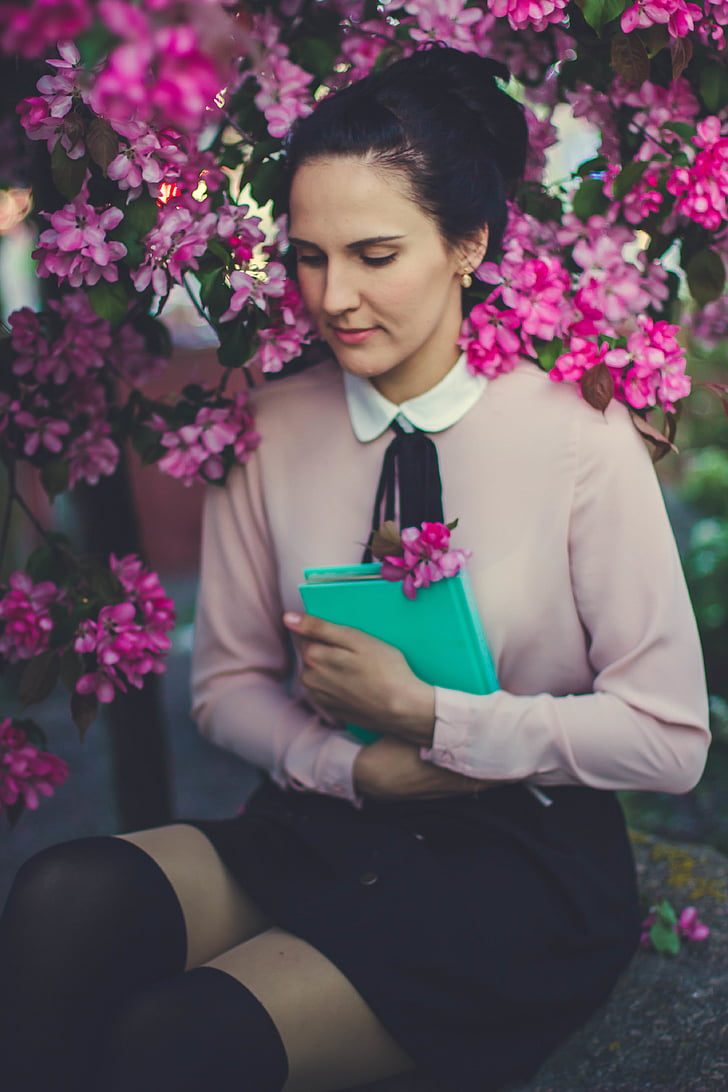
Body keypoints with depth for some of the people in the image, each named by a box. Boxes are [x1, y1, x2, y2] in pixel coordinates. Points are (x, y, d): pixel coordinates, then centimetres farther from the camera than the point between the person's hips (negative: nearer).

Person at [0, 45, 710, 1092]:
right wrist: (354, 766, -11)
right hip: (322, 826, 4)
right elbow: (229, 681, 9)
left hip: (520, 863, -3)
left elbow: (668, 735, -9)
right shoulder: (272, 430, 1)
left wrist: (421, 712, -15)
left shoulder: (576, 433, -9)